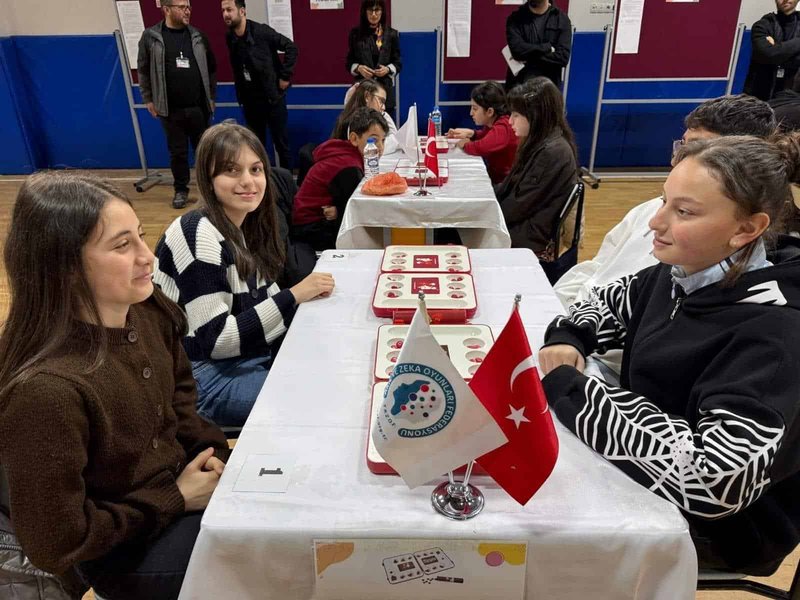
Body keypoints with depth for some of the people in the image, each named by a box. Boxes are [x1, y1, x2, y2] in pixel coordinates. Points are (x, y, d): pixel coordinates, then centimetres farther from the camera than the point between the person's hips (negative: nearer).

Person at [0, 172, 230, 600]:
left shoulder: (148, 311, -11)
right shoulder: (47, 389, -33)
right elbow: (56, 545, -23)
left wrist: (208, 450, -5)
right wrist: (175, 499, -17)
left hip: (182, 479, 7)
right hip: (125, 553, -6)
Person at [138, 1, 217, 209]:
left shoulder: (197, 36, 6)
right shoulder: (151, 36, -1)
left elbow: (211, 68, 12)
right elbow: (143, 70, 4)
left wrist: (211, 97, 9)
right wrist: (149, 100, 2)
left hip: (199, 107, 2)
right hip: (171, 109, -1)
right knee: (177, 152, 6)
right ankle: (181, 190, 20)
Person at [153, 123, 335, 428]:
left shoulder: (247, 226, 2)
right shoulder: (200, 235, -22)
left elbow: (254, 302, 5)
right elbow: (215, 340, -23)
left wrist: (307, 293, -12)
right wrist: (294, 295, -23)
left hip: (251, 354, 7)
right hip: (206, 377, -7)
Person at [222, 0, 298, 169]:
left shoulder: (262, 31, -12)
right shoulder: (230, 38, 3)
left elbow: (291, 47, -10)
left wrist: (285, 76, -10)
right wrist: (240, 95, 7)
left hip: (272, 97, -5)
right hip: (249, 100, 5)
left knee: (281, 143, 3)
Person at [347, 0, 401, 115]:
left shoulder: (391, 34, 4)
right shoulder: (355, 33, 4)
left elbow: (398, 62, 8)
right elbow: (349, 62, 8)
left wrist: (388, 69, -12)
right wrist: (358, 68, -13)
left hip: (385, 88, 0)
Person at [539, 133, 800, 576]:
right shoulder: (685, 273, -6)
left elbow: (714, 478, -38)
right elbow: (612, 301, 12)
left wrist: (565, 388, -33)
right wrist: (567, 338, -11)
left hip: (722, 522, -6)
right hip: (644, 465, 6)